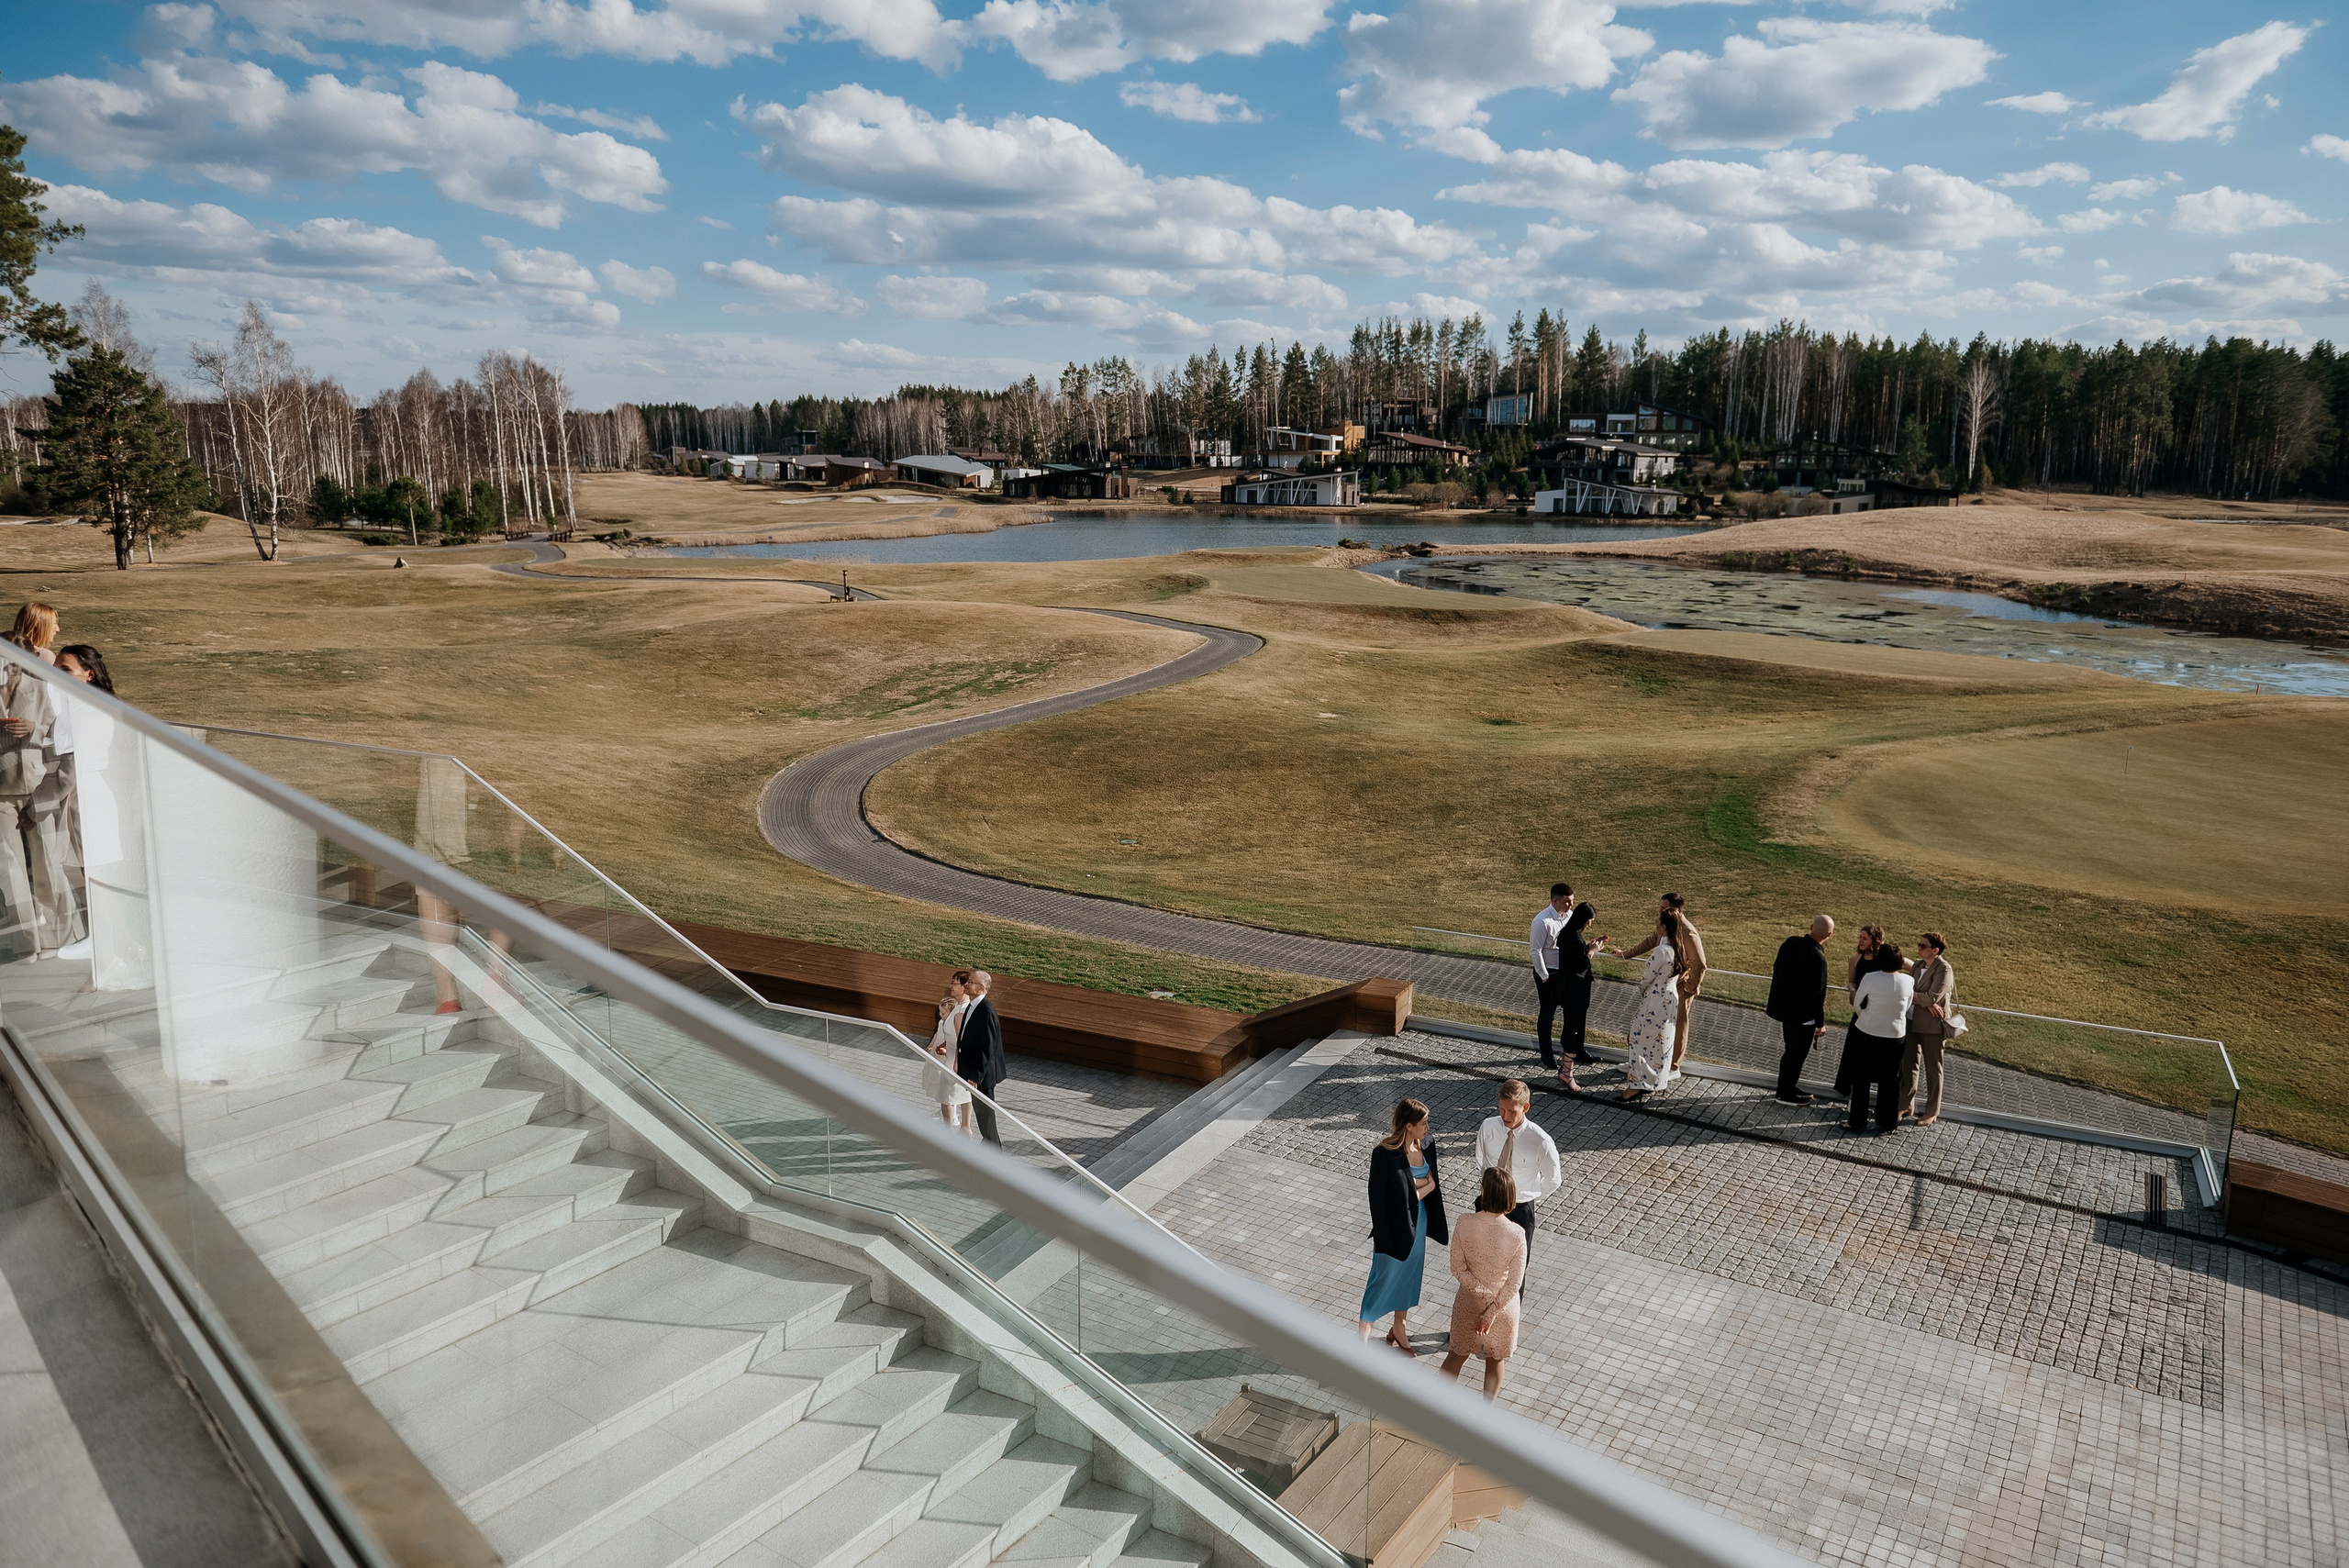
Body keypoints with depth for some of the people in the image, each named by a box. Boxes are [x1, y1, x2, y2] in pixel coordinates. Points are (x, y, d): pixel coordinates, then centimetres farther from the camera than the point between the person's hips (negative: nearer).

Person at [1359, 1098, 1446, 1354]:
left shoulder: (1426, 1147, -5)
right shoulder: (1385, 1154, -26)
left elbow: (1433, 1183, 3)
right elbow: (1378, 1198, -21)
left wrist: (1419, 1188, -15)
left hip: (1418, 1223, 7)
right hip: (1395, 1226, -6)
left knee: (1409, 1276, 22)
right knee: (1383, 1279, 7)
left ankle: (1399, 1328, 43)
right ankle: (1363, 1339, 23)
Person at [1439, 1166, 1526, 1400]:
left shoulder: (1465, 1225, -24)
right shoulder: (1516, 1235, -25)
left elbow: (1458, 1269, -15)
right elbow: (1514, 1283, -18)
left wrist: (1483, 1293, -10)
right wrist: (1492, 1313, -12)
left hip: (1469, 1303, 1)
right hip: (1503, 1307, -1)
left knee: (1457, 1354, 24)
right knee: (1494, 1360, 24)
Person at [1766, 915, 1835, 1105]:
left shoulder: (1791, 942, -4)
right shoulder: (1817, 957, -27)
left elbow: (1777, 968, 8)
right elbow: (1817, 994, -21)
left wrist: (1778, 997, 22)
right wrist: (1820, 1023, -10)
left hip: (1784, 1006, 8)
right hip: (1803, 1014, -8)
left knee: (1792, 1049, 21)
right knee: (1796, 1052, 7)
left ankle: (1788, 1087, 35)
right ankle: (1786, 1094, 19)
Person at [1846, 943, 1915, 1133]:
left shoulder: (1870, 978, -17)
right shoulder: (1908, 982, -8)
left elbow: (1857, 1005, -4)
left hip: (1866, 1034, -2)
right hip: (1894, 1037, 2)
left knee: (1861, 1078, 9)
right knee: (1889, 1081, 13)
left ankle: (1858, 1122, 14)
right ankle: (1888, 1123, 21)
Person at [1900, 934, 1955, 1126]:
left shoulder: (1943, 970, -15)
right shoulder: (1918, 965, 8)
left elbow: (1932, 997, -23)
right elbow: (1911, 989, -1)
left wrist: (1909, 994, -12)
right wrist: (1927, 1003, -18)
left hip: (1932, 1025, -7)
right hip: (1913, 1022, 7)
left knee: (1933, 1069, 7)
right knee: (1908, 1065, 12)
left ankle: (1932, 1112, 19)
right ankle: (1906, 1106, 23)